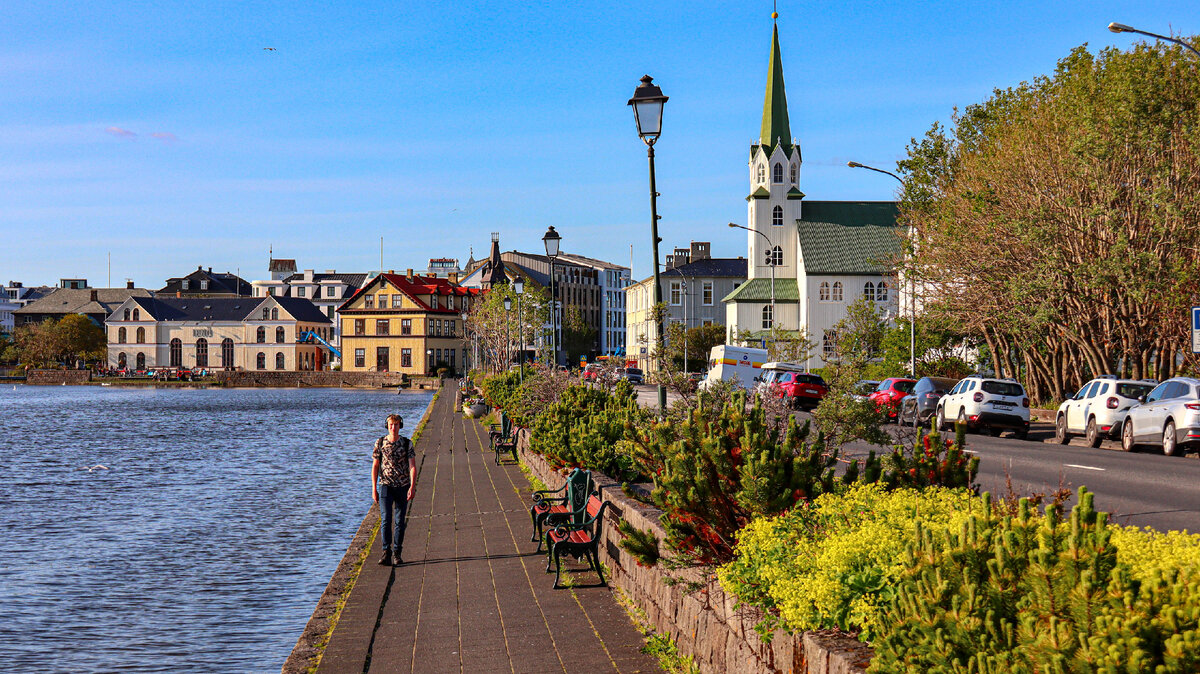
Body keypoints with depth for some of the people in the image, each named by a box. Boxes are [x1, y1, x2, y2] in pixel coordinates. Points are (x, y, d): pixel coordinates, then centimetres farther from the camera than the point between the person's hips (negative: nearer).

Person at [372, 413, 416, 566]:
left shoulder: (407, 444, -2)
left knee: (400, 521, 5)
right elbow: (375, 467, 4)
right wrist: (374, 489, 0)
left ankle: (396, 554, 14)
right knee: (385, 519, -14)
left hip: (402, 487, 1)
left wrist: (412, 486, -20)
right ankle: (386, 552, -16)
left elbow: (412, 466, -7)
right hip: (385, 485, -1)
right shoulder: (380, 443, 0)